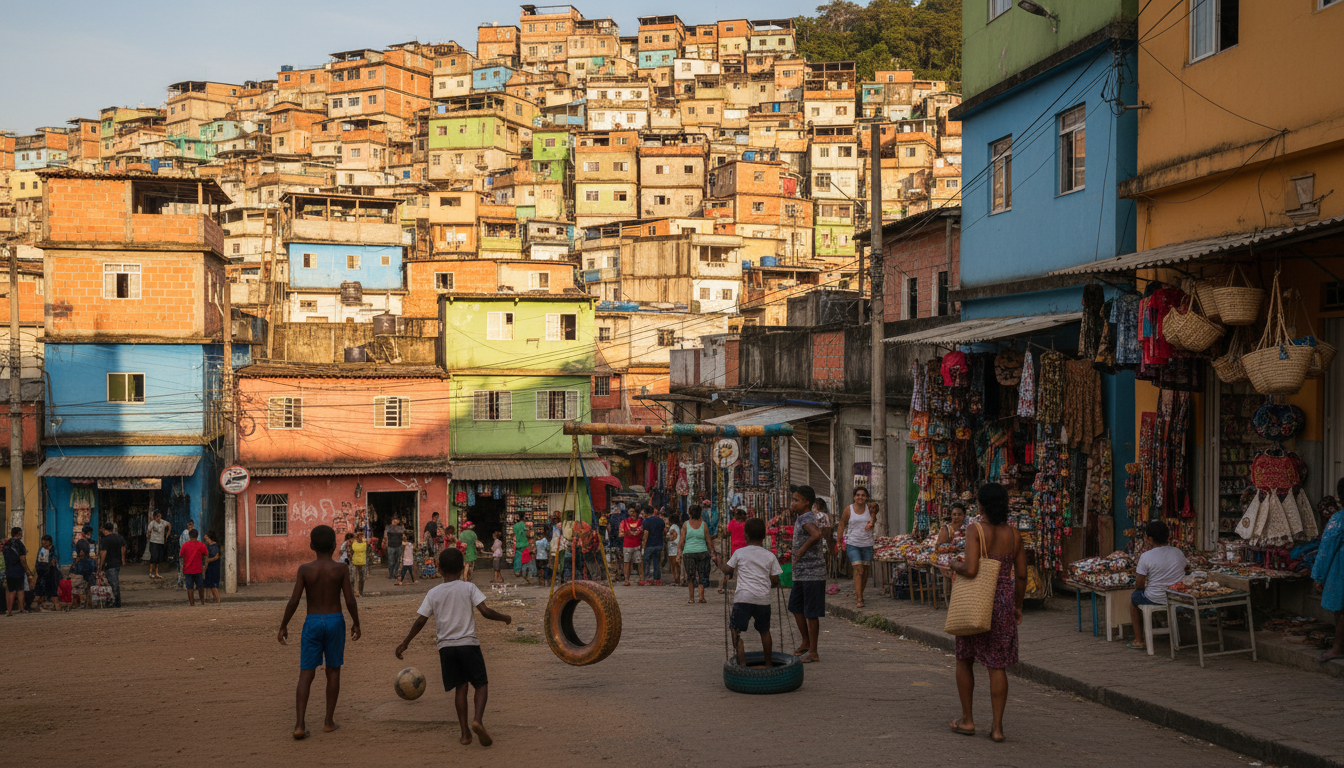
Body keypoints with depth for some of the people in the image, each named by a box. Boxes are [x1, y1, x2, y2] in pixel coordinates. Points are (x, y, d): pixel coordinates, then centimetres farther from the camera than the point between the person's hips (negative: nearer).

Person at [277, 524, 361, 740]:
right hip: (335, 620, 0)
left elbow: (294, 601, -8)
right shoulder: (341, 569, -6)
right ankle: (329, 721, 16)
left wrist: (283, 626, 3)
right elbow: (350, 601, -7)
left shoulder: (305, 569, -5)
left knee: (306, 673, 1)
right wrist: (356, 623, 8)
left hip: (312, 622, 0)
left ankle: (300, 724, -10)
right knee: (333, 671, 13)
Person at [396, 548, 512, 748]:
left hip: (446, 646, 3)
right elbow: (485, 611, -10)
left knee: (460, 687, 11)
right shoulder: (468, 588, -3)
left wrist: (405, 643, 12)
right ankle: (478, 720, -19)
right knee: (481, 684, 5)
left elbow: (420, 621, 2)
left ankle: (465, 732, 6)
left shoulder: (433, 593, 3)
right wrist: (503, 617, 8)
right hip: (468, 643, -3)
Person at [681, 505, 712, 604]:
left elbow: (682, 541, -1)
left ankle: (691, 597, 7)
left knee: (690, 577, 7)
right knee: (702, 575, 7)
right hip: (702, 551, 0)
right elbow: (708, 540, 2)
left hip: (688, 552, 0)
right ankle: (701, 596, -2)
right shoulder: (704, 524, 0)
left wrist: (680, 553, 5)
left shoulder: (686, 524, -1)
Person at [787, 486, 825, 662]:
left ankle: (813, 652, 5)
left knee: (811, 613, -2)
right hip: (801, 573, 10)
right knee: (795, 606, 18)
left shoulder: (806, 518, -17)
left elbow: (816, 534, -38)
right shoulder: (800, 518, 13)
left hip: (812, 573, -10)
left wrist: (801, 550, -26)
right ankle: (806, 642, 31)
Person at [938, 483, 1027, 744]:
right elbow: (1021, 575, 6)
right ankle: (997, 726, 6)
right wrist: (1017, 605, 18)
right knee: (997, 665, 7)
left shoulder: (976, 532, -13)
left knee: (964, 659, 15)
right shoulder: (1013, 534, 2)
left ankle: (967, 720, 20)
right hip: (1004, 600, 4)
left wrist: (955, 566, -2)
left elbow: (971, 570, -24)